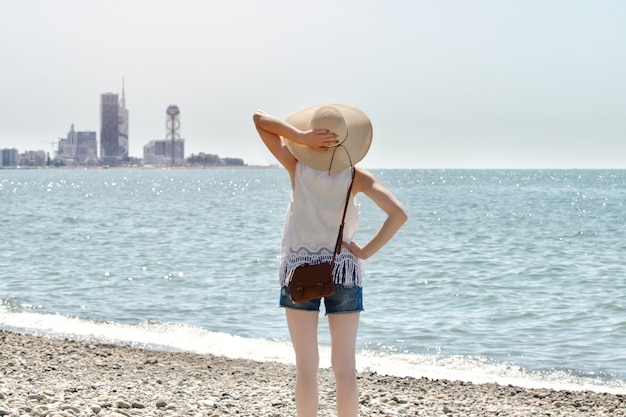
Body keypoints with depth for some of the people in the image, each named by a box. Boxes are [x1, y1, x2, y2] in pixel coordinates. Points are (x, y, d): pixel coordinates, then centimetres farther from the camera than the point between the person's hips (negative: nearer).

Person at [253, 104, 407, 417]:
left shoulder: (298, 167, -7)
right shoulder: (355, 176, -8)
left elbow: (259, 119, -4)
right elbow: (398, 214, -19)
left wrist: (300, 136, -16)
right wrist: (367, 251, -11)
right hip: (343, 271, 0)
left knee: (306, 368, 4)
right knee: (345, 367, 5)